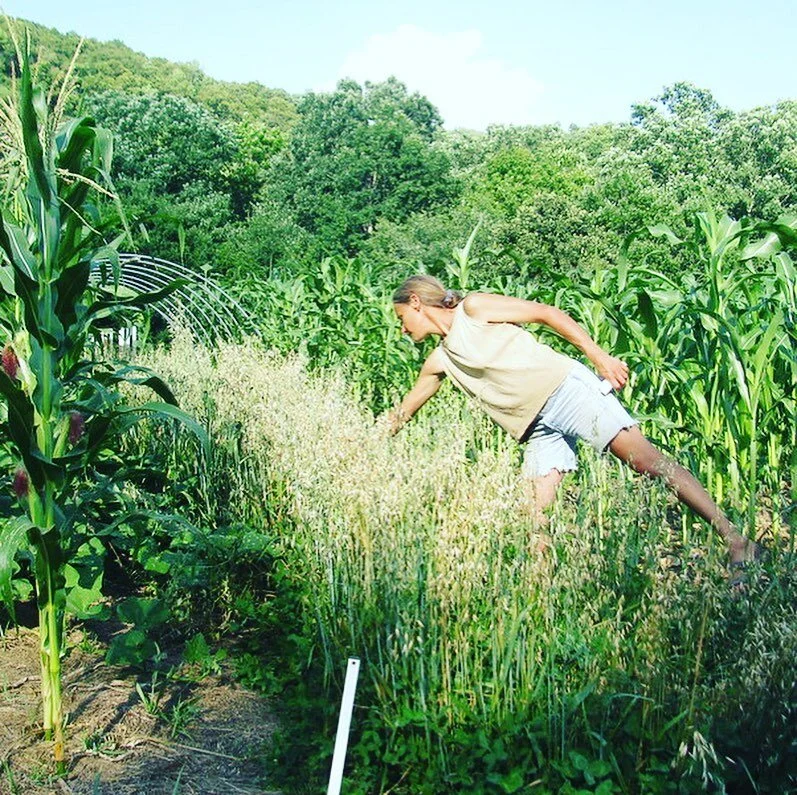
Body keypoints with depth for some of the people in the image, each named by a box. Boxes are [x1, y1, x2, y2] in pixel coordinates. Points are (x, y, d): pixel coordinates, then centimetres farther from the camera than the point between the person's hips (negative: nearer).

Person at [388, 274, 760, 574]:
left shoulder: (473, 308, 1)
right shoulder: (440, 360, 22)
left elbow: (547, 313, -3)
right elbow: (403, 412, 35)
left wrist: (600, 357, -11)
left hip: (561, 387, -8)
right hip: (538, 429, 8)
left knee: (640, 455, -21)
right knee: (536, 518, -7)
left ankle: (735, 540, -24)